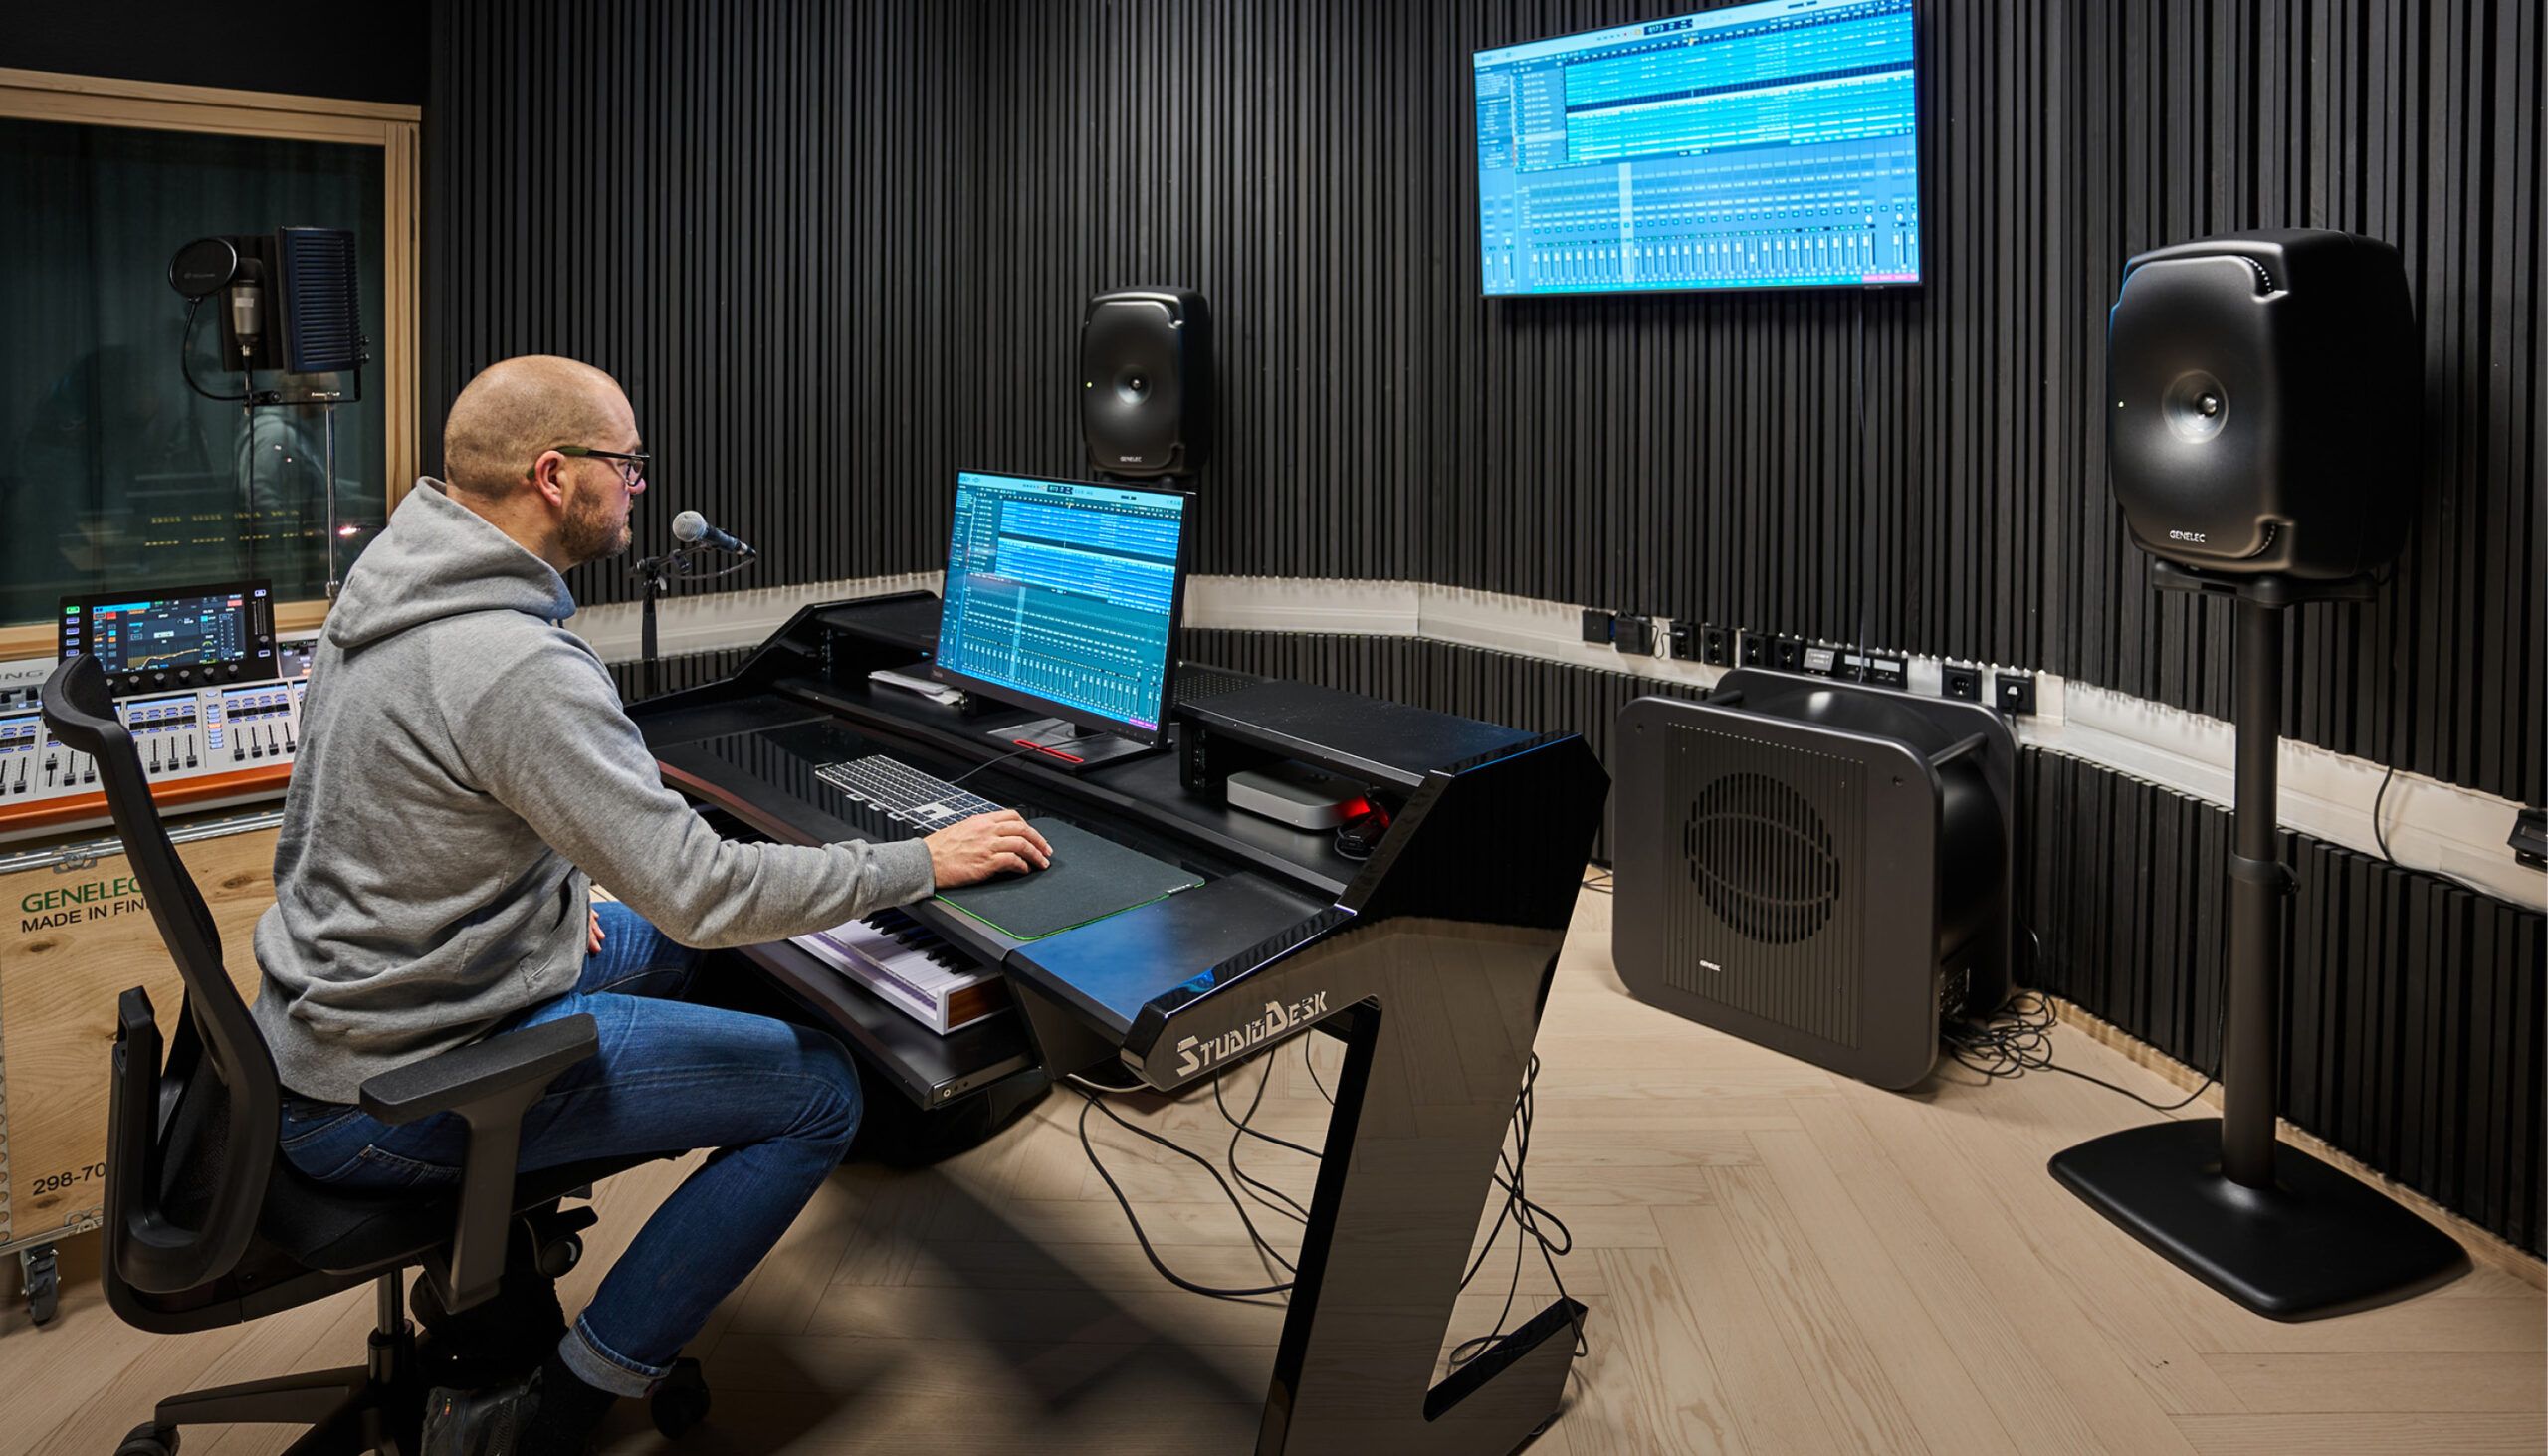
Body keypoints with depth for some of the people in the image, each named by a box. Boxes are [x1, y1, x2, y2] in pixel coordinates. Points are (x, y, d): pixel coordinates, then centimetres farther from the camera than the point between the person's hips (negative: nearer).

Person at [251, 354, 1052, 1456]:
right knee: (820, 1094, -6)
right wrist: (920, 862, -18)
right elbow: (706, 892, -28)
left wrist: (542, 896, 11)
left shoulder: (386, 583, 3)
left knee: (655, 943, 28)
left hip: (317, 1016, 10)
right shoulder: (518, 669, -29)